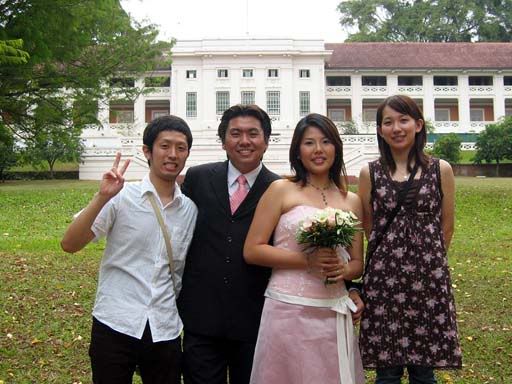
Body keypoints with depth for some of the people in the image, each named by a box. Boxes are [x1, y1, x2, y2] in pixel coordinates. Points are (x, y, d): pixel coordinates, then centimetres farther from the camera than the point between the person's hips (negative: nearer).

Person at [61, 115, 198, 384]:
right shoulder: (121, 197, -6)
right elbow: (69, 245, -13)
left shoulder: (190, 210, 5)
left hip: (165, 331, 3)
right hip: (115, 326, -3)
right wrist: (102, 198, -23)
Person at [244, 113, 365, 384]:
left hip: (334, 315, 4)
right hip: (288, 311, -3)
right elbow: (252, 250, -6)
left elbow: (357, 263, 15)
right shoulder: (281, 190, -1)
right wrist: (307, 261, -15)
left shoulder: (351, 201, 10)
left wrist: (342, 269, -7)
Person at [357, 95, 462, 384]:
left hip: (429, 279, 0)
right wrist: (393, 259, 11)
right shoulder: (370, 173, 2)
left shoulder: (441, 170, 2)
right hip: (383, 279, 0)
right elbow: (368, 227, 9)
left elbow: (446, 227, 8)